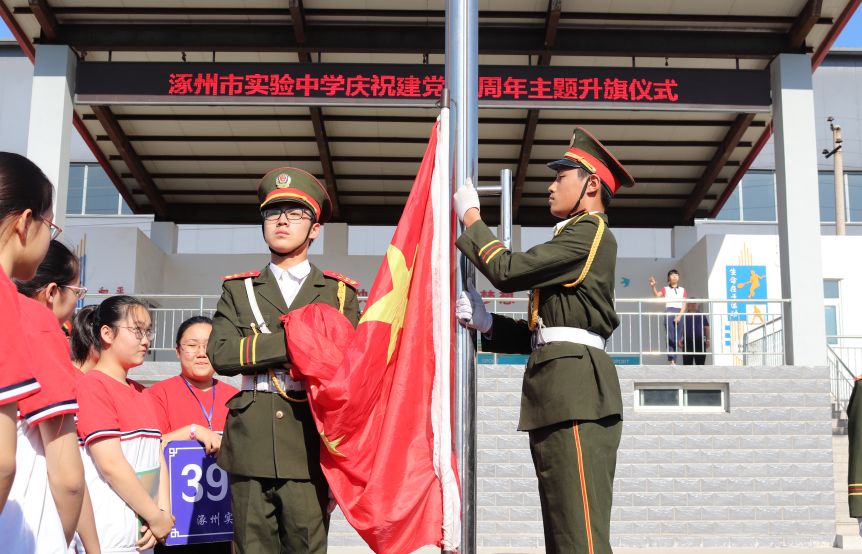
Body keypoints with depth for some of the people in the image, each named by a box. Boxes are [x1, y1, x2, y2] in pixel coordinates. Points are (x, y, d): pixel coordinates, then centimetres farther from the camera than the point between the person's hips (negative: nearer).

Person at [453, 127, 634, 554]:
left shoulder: (591, 233, -5)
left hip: (574, 388, -11)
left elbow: (508, 270, -12)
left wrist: (470, 217, 3)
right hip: (560, 393, 11)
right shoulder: (577, 239, 27)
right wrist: (488, 324, 8)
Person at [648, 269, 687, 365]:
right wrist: (653, 286, -28)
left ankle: (674, 360, 3)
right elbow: (657, 295, -9)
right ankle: (671, 360, -16)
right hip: (669, 313, -2)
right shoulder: (665, 289, 12)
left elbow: (684, 305, 9)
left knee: (676, 338, 1)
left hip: (679, 313, 2)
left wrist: (679, 315, -7)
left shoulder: (682, 290, 17)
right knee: (670, 337, -12)